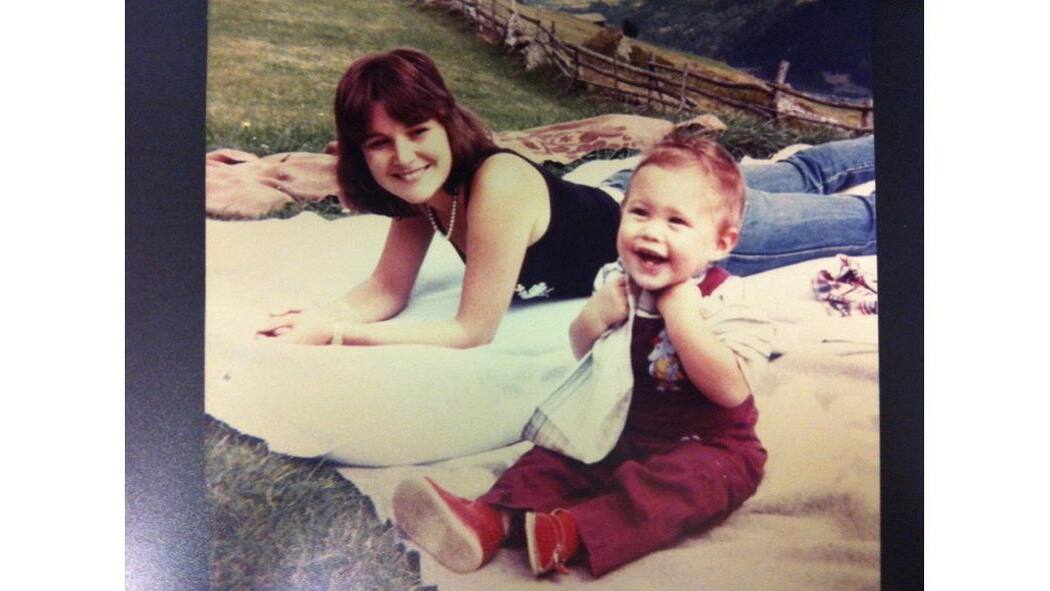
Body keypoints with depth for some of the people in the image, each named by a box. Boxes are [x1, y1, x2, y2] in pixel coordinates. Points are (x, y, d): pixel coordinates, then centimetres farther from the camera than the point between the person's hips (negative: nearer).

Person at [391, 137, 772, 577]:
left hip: (707, 445, -5)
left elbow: (731, 390, -29)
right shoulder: (619, 282, -3)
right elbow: (584, 357, 8)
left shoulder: (723, 302, -17)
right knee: (556, 457, -8)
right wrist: (594, 316, -14)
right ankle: (491, 519, -27)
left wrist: (682, 316, -32)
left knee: (691, 479, -34)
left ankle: (570, 531, -46)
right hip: (626, 430, 5)